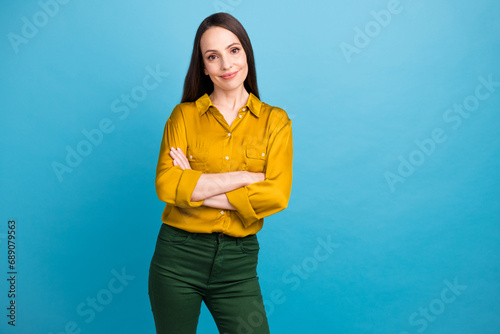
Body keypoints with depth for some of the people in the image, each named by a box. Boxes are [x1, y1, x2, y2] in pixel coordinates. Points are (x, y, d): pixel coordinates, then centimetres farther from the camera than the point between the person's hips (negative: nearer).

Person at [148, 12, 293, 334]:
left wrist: (195, 190, -13)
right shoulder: (183, 115, 1)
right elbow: (166, 185, -12)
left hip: (238, 260, 0)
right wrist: (245, 177, -15)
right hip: (179, 255, 0)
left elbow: (277, 195, -12)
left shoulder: (275, 121, 1)